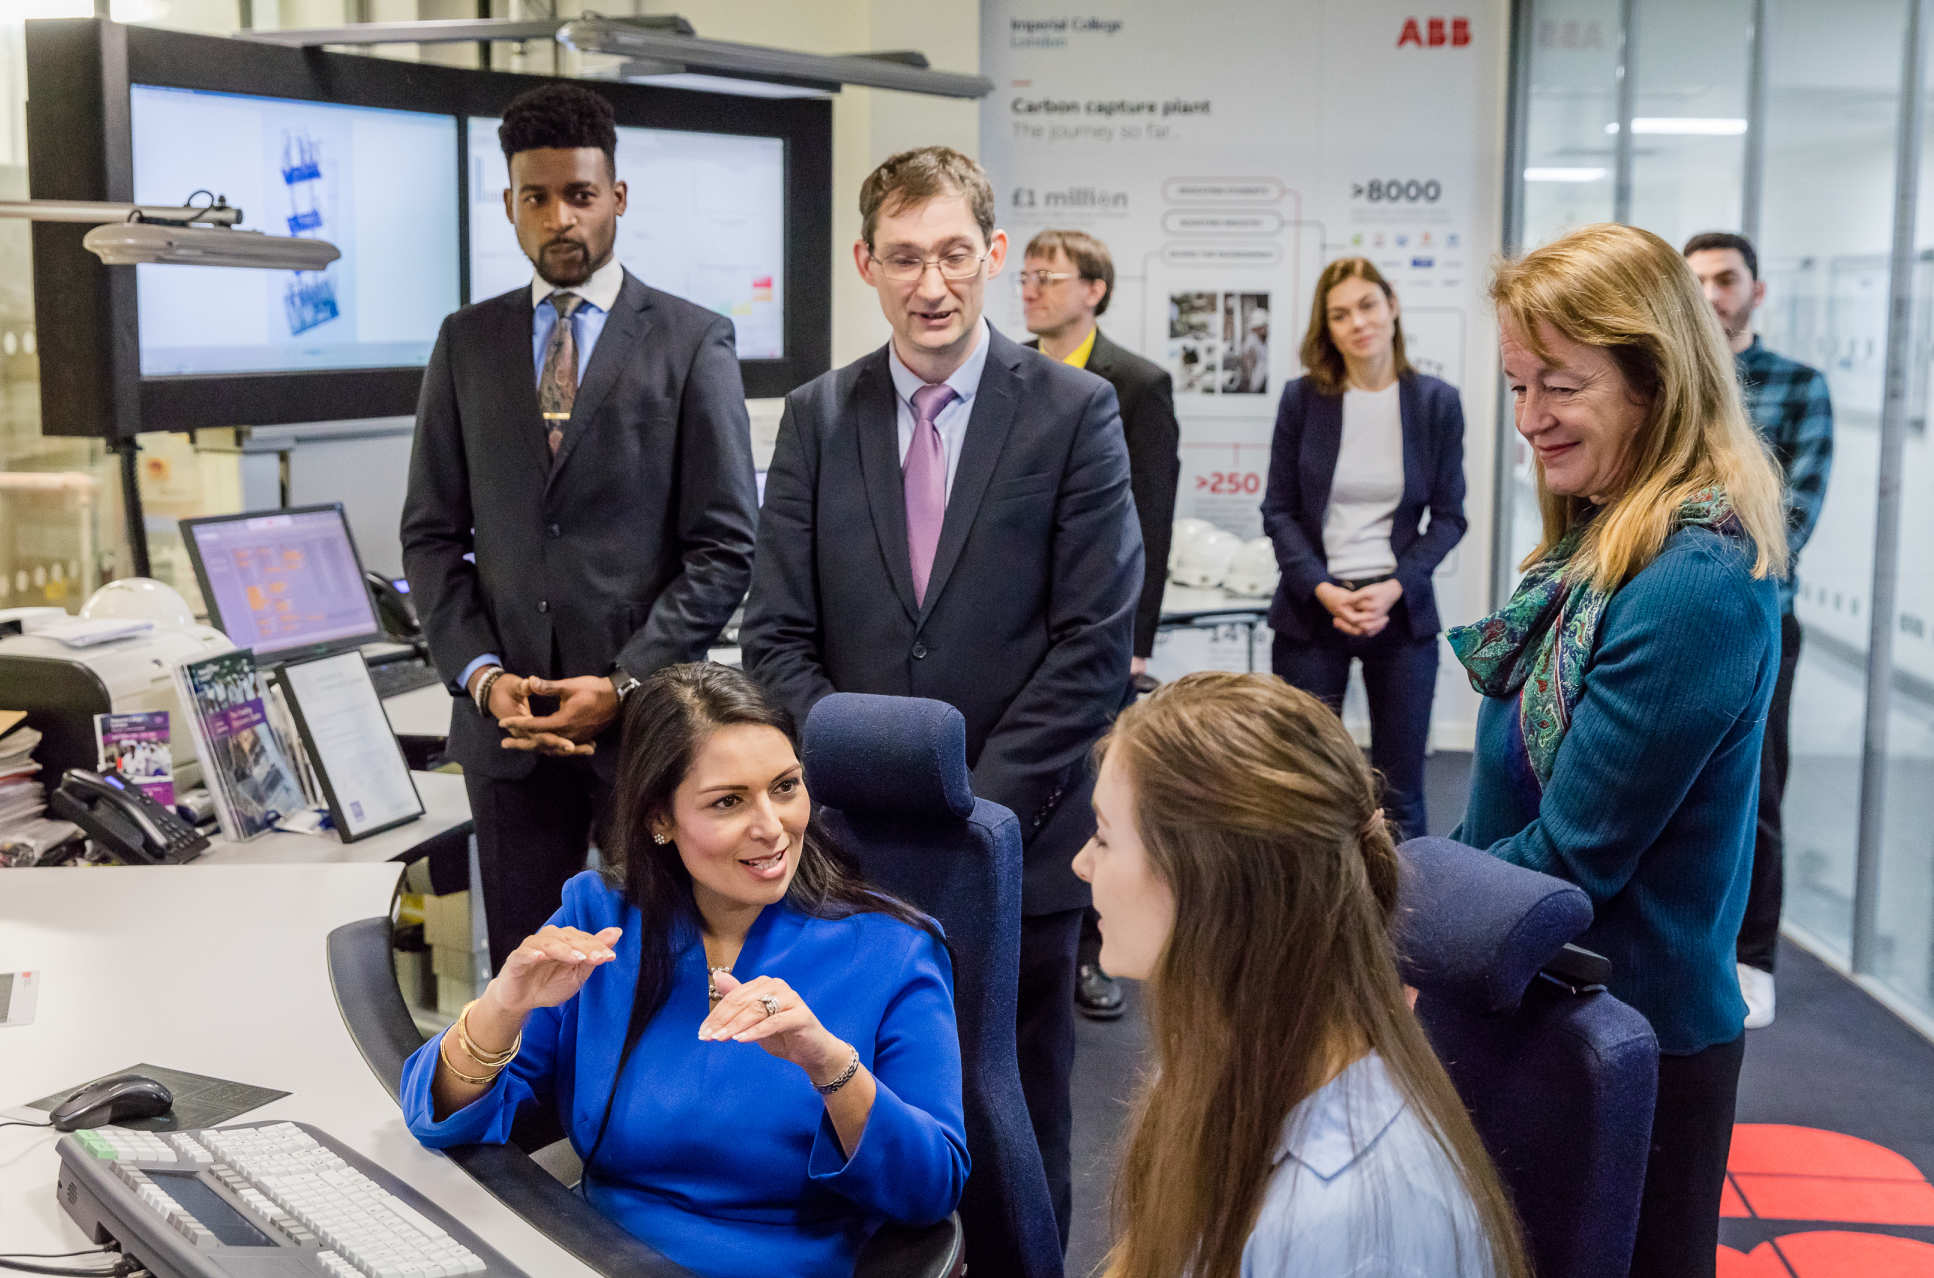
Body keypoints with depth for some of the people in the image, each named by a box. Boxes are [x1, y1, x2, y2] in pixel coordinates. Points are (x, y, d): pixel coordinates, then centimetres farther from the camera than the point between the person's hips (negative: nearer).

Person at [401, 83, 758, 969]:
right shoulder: (467, 342, 11)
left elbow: (725, 547, -3)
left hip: (648, 715, -3)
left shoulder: (691, 342, 1)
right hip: (506, 722, 3)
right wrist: (480, 675, -3)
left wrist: (624, 684, -11)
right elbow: (432, 533, 11)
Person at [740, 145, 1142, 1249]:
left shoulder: (1074, 412, -3)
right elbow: (778, 637, 3)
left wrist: (977, 810, -13)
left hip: (1019, 846, -2)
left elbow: (1094, 644, -8)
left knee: (1020, 1133, 12)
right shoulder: (817, 416, 6)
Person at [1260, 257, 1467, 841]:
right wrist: (1323, 590, -12)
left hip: (1401, 612, 0)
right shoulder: (1302, 398, 1)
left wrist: (1395, 587, -12)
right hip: (1311, 612, 0)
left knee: (1400, 793, 5)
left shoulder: (1436, 402, 2)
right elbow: (1278, 510, 2)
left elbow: (1448, 515, 3)